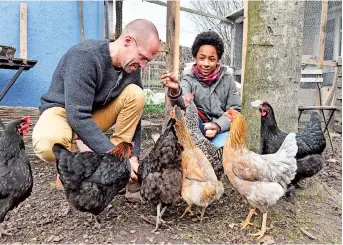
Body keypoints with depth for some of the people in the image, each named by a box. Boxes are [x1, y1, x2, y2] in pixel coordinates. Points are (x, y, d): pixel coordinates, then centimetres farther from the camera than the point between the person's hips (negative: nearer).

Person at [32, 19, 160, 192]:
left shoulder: (132, 67, -9)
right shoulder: (85, 55, -29)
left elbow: (132, 113, -6)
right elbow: (78, 116, -34)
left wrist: (133, 156, -17)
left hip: (96, 113, 6)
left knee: (135, 94, -19)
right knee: (47, 144, -40)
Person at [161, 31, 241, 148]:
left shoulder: (227, 77, 1)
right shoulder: (189, 78, -4)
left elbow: (235, 110, -1)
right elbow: (182, 103, -26)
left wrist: (218, 126, -20)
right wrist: (175, 91, -51)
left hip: (223, 128, 0)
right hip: (198, 129, 1)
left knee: (219, 146, -33)